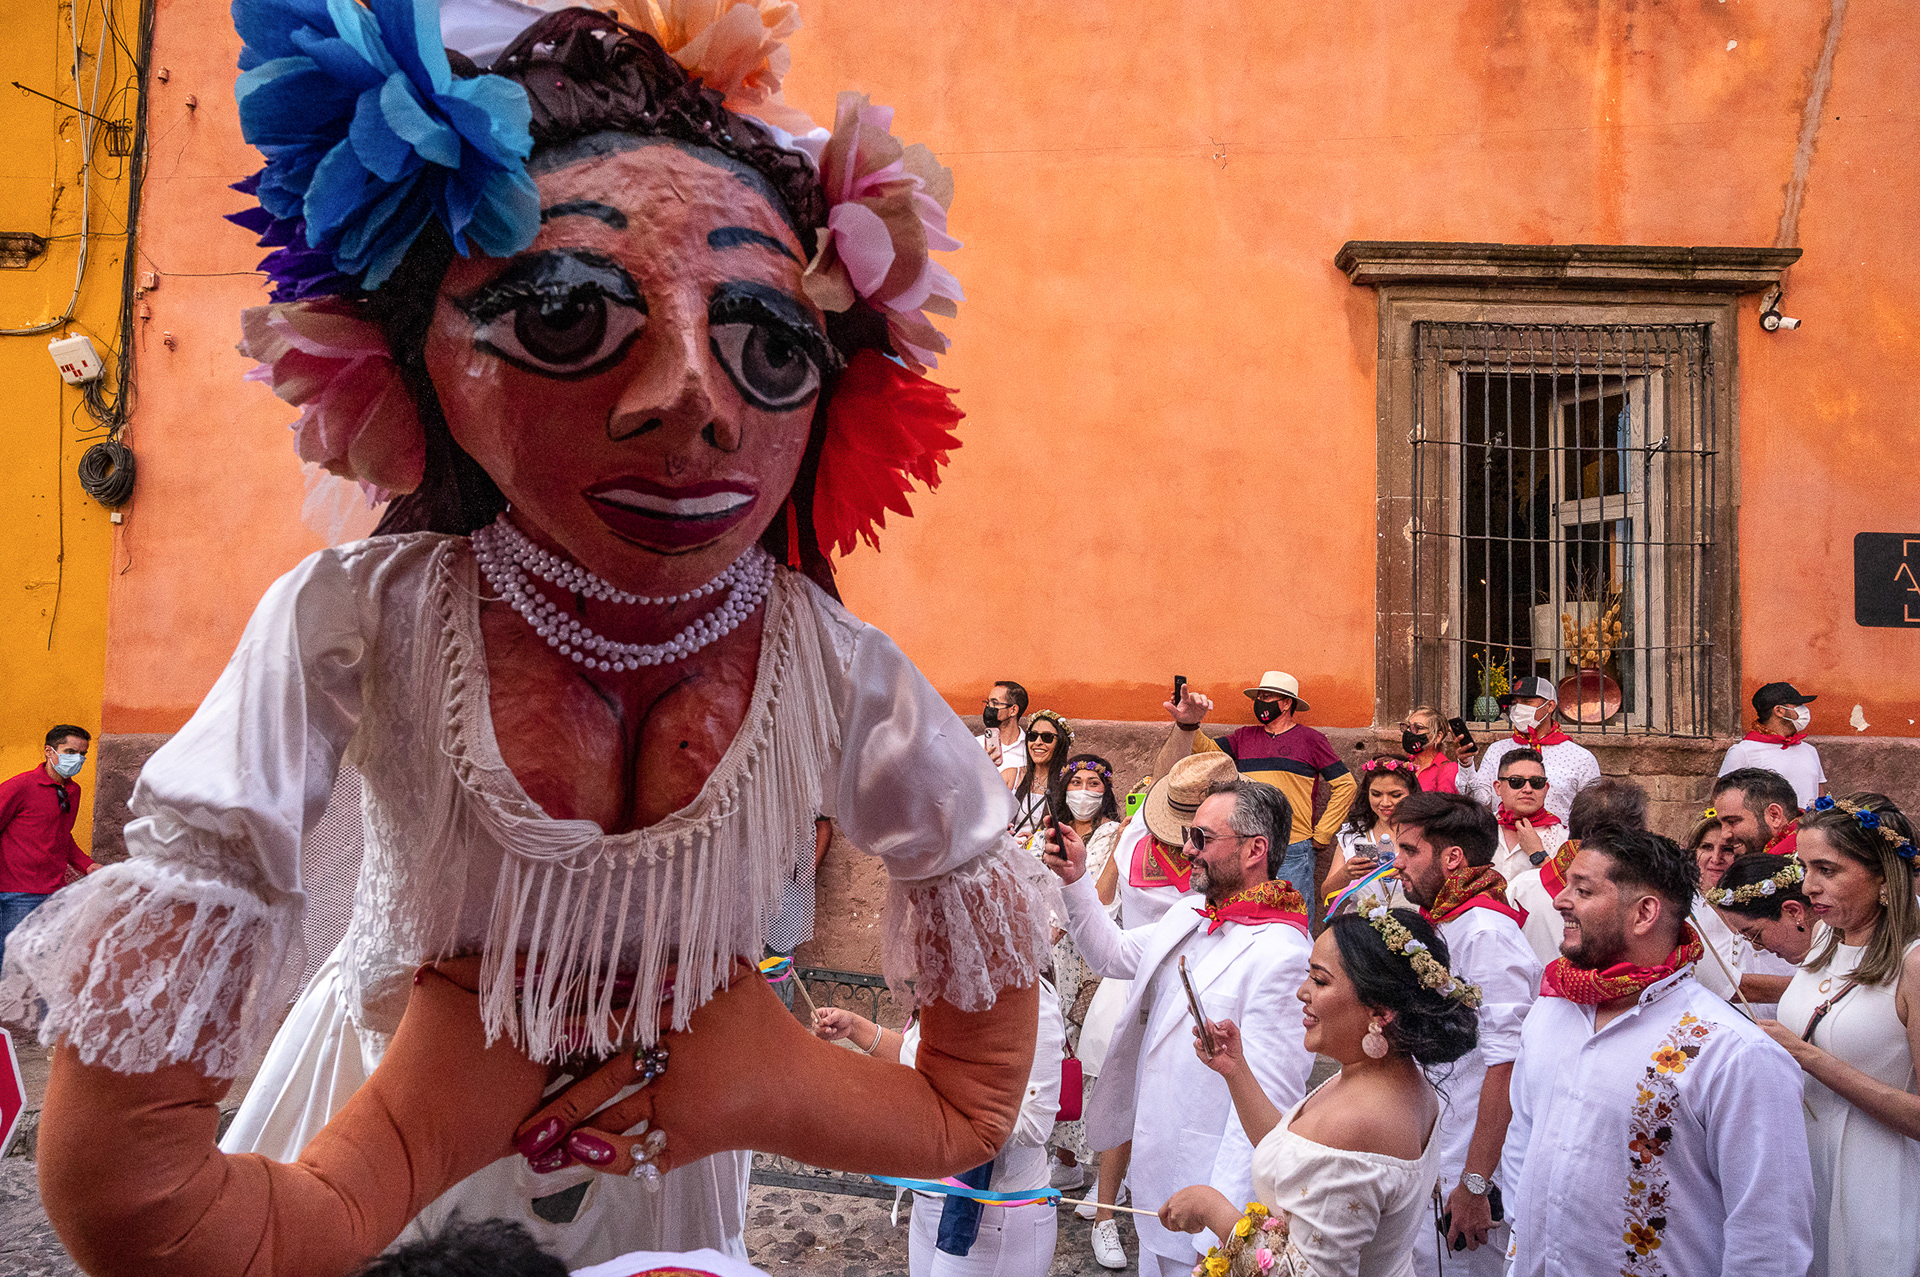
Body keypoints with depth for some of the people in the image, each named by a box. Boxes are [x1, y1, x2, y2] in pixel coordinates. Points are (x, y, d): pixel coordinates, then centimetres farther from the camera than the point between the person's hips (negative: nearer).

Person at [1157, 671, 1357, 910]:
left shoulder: (1310, 739, 3)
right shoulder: (1244, 737, 14)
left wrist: (1322, 835, 1)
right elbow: (1206, 749, 2)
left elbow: (1345, 785, 4)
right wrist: (1189, 726, -18)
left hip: (1293, 854, -3)